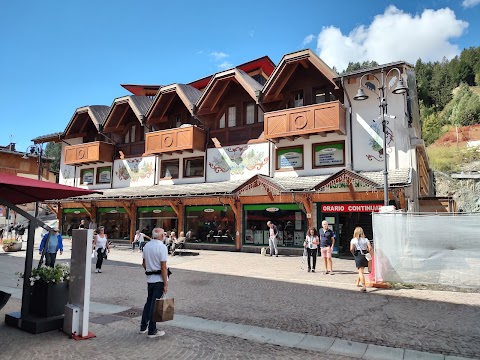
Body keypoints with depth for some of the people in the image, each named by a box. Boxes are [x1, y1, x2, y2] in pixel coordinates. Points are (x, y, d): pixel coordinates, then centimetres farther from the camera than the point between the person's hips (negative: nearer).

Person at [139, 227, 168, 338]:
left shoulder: (146, 246, 7)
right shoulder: (162, 247, -16)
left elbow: (144, 263, 15)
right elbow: (163, 267, -19)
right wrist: (166, 284, -15)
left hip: (149, 278, 7)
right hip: (159, 279, -7)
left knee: (149, 301, 20)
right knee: (155, 304, 1)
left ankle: (143, 327, 29)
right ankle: (152, 331, 11)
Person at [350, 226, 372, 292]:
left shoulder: (353, 240, -2)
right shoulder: (365, 239, 5)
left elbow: (351, 249, -15)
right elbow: (370, 248, -7)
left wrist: (354, 254, 2)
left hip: (358, 256, -4)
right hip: (365, 256, 4)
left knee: (361, 272, -2)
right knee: (360, 270, 23)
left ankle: (364, 287, -9)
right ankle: (357, 282, 42)